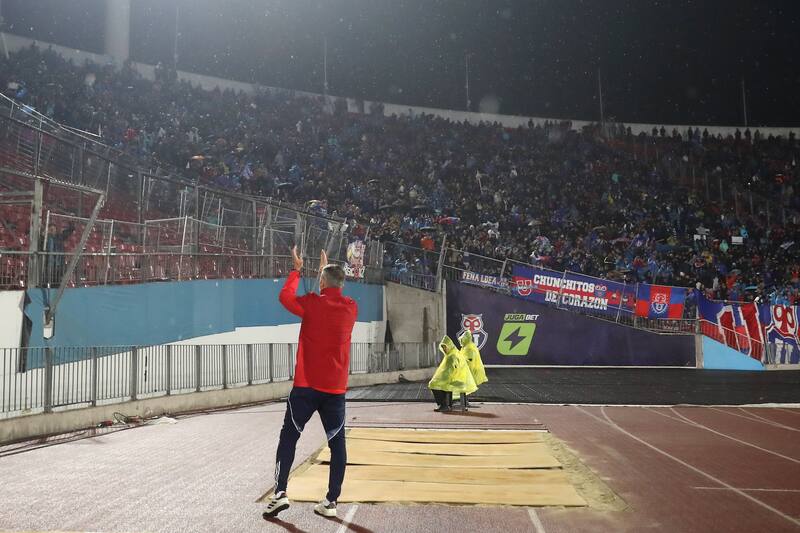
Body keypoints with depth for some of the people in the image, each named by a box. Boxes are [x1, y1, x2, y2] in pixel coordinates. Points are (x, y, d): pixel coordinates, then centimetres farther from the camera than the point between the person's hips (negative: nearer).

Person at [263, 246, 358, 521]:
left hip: (307, 385, -3)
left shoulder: (313, 304, -7)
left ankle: (280, 492, -2)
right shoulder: (351, 308, 4)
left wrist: (297, 270, 23)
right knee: (337, 442, 7)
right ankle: (331, 501, 4)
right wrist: (326, 269, 36)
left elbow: (285, 296, 11)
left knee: (288, 436, 6)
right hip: (336, 387, 3)